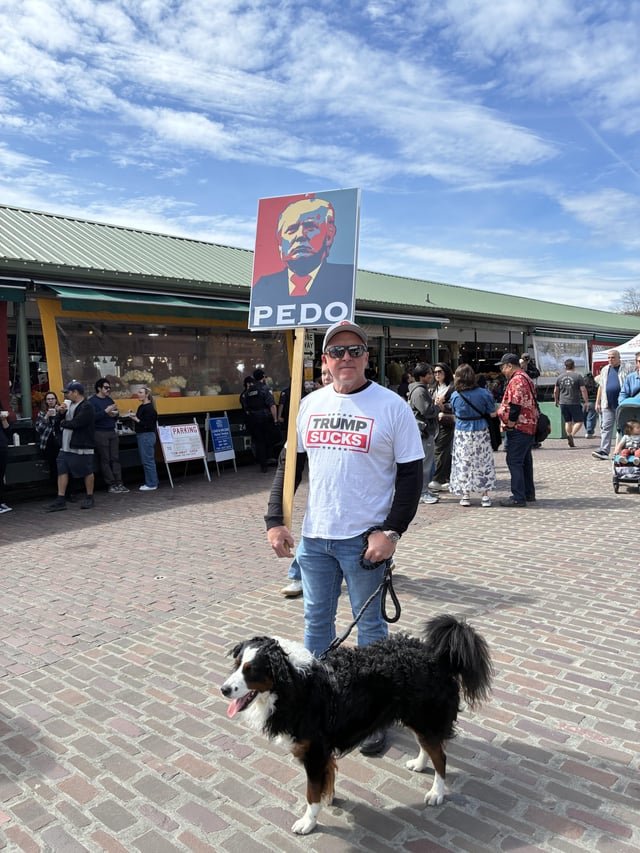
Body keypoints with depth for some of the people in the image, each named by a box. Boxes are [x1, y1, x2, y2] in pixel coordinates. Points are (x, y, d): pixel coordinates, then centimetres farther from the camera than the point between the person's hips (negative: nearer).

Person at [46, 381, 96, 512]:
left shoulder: (86, 407, -14)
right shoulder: (70, 405, 15)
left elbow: (75, 423, -24)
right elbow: (63, 420, 19)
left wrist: (63, 423, -5)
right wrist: (61, 413, 0)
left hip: (82, 447, -9)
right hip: (66, 446, 9)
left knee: (87, 472, 3)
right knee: (62, 471, 6)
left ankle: (89, 498, 16)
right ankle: (60, 500, 9)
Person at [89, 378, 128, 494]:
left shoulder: (109, 400, 17)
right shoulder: (92, 401, -4)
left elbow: (116, 415, 22)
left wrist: (115, 414, -1)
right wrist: (106, 411, -20)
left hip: (112, 432, 7)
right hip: (100, 433, -6)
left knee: (115, 458, 4)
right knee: (105, 460, -3)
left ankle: (119, 483, 5)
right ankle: (111, 485, -1)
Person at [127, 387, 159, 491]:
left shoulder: (149, 408, -14)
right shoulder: (141, 407, 13)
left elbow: (147, 424, -19)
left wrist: (136, 419, -22)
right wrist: (132, 416, 3)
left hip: (147, 436, -10)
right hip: (141, 436, 10)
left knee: (147, 460, -4)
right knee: (147, 460, 14)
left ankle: (151, 484, 3)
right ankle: (153, 481, 22)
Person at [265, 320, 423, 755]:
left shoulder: (392, 406, -7)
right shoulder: (310, 404, 6)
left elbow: (411, 473, -7)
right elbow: (290, 464, 11)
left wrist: (391, 531, -15)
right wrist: (275, 520, 4)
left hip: (364, 539, -4)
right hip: (314, 537, 4)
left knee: (370, 625, 10)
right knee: (316, 621, 17)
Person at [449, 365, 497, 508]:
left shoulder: (455, 396, -8)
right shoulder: (483, 393, -9)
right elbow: (493, 414, -3)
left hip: (462, 433, 0)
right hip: (480, 432, 0)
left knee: (463, 463, 9)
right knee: (483, 463, 9)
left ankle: (465, 496, 12)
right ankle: (485, 496, 11)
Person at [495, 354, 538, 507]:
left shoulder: (516, 380, -16)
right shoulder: (525, 378, 18)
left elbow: (514, 406, -23)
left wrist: (509, 424, -16)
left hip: (518, 427, -11)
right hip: (529, 427, 11)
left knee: (514, 461, -7)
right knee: (525, 460, 16)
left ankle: (518, 497, -5)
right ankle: (528, 493, 24)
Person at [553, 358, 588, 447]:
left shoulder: (560, 377, 6)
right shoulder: (578, 376, -5)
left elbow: (555, 391, 12)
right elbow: (583, 390, -9)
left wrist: (556, 400, 27)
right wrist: (586, 402, -2)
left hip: (563, 403, 4)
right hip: (574, 403, -4)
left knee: (568, 421, 13)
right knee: (579, 421, 2)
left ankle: (570, 438, 11)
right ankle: (572, 435, -19)